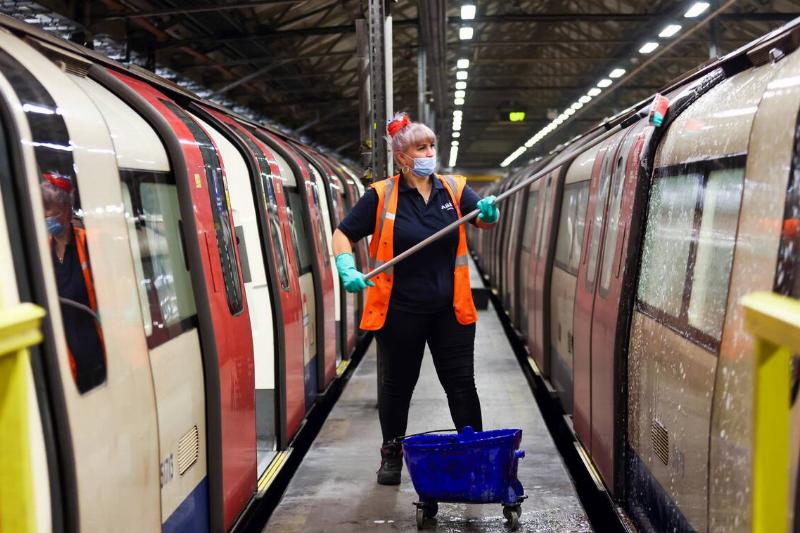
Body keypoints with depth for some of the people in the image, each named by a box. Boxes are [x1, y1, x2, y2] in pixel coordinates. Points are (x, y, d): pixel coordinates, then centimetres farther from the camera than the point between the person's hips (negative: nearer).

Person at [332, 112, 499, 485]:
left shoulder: (454, 189, 4)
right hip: (400, 310, -2)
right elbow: (343, 235, -2)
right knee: (397, 385, 11)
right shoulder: (382, 196, -5)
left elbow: (484, 220, -3)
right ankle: (391, 455, 26)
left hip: (450, 309, 2)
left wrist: (488, 213, -27)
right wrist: (348, 271, -19)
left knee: (461, 383, 5)